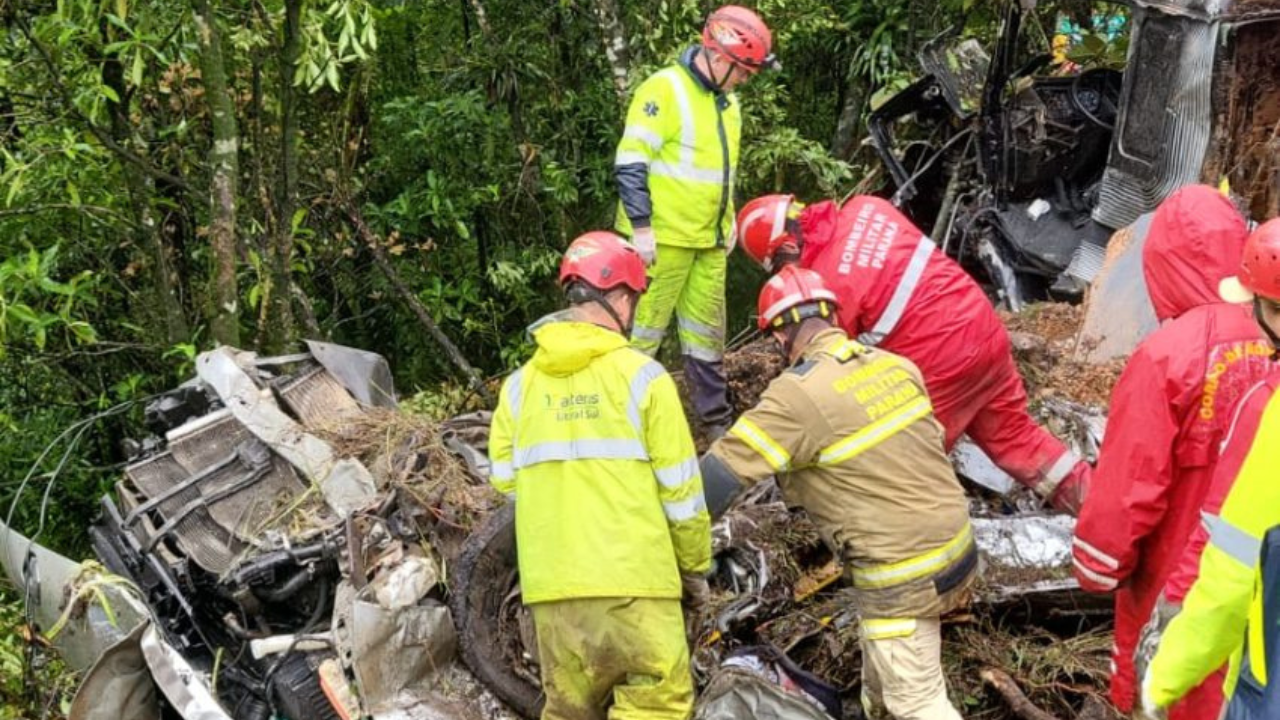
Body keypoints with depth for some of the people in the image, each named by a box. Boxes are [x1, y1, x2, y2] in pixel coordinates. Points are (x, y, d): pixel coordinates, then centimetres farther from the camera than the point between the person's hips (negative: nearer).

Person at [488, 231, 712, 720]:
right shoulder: (640, 374, -4)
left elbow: (505, 479, 7)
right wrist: (696, 562, 12)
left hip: (551, 581, 5)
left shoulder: (520, 383, 7)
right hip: (632, 576, -5)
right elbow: (679, 486, -3)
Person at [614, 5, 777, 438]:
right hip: (663, 238, -8)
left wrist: (728, 223, 19)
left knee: (707, 332, 14)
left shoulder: (727, 103, 14)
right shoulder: (665, 89, -13)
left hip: (710, 241, 8)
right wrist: (641, 227, -19)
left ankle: (716, 419, 23)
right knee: (643, 329, -3)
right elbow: (631, 162, -17)